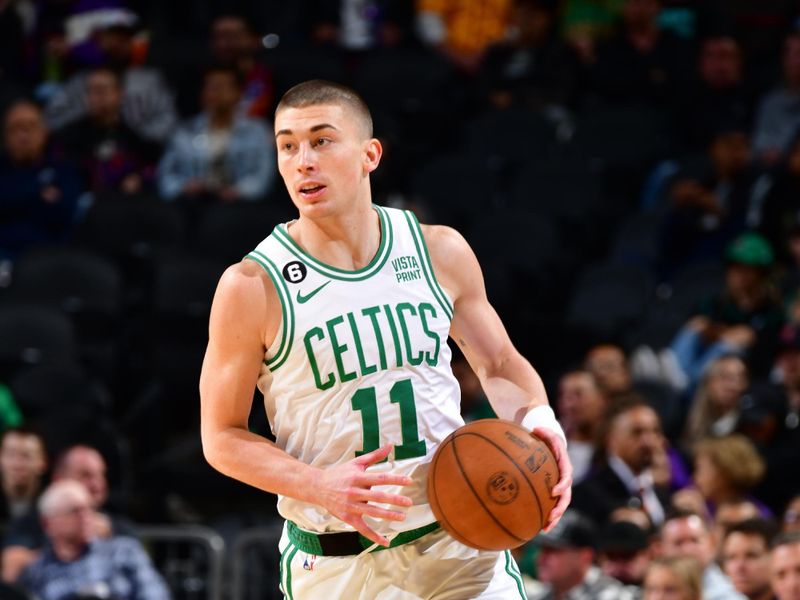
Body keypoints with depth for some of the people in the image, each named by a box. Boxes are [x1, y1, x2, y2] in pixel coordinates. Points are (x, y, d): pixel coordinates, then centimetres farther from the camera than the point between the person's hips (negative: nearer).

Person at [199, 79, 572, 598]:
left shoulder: (440, 252, 1)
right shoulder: (252, 287, -9)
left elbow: (499, 364, 13)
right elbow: (222, 437, -4)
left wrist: (538, 418, -9)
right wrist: (320, 486, -20)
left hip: (457, 540, 2)